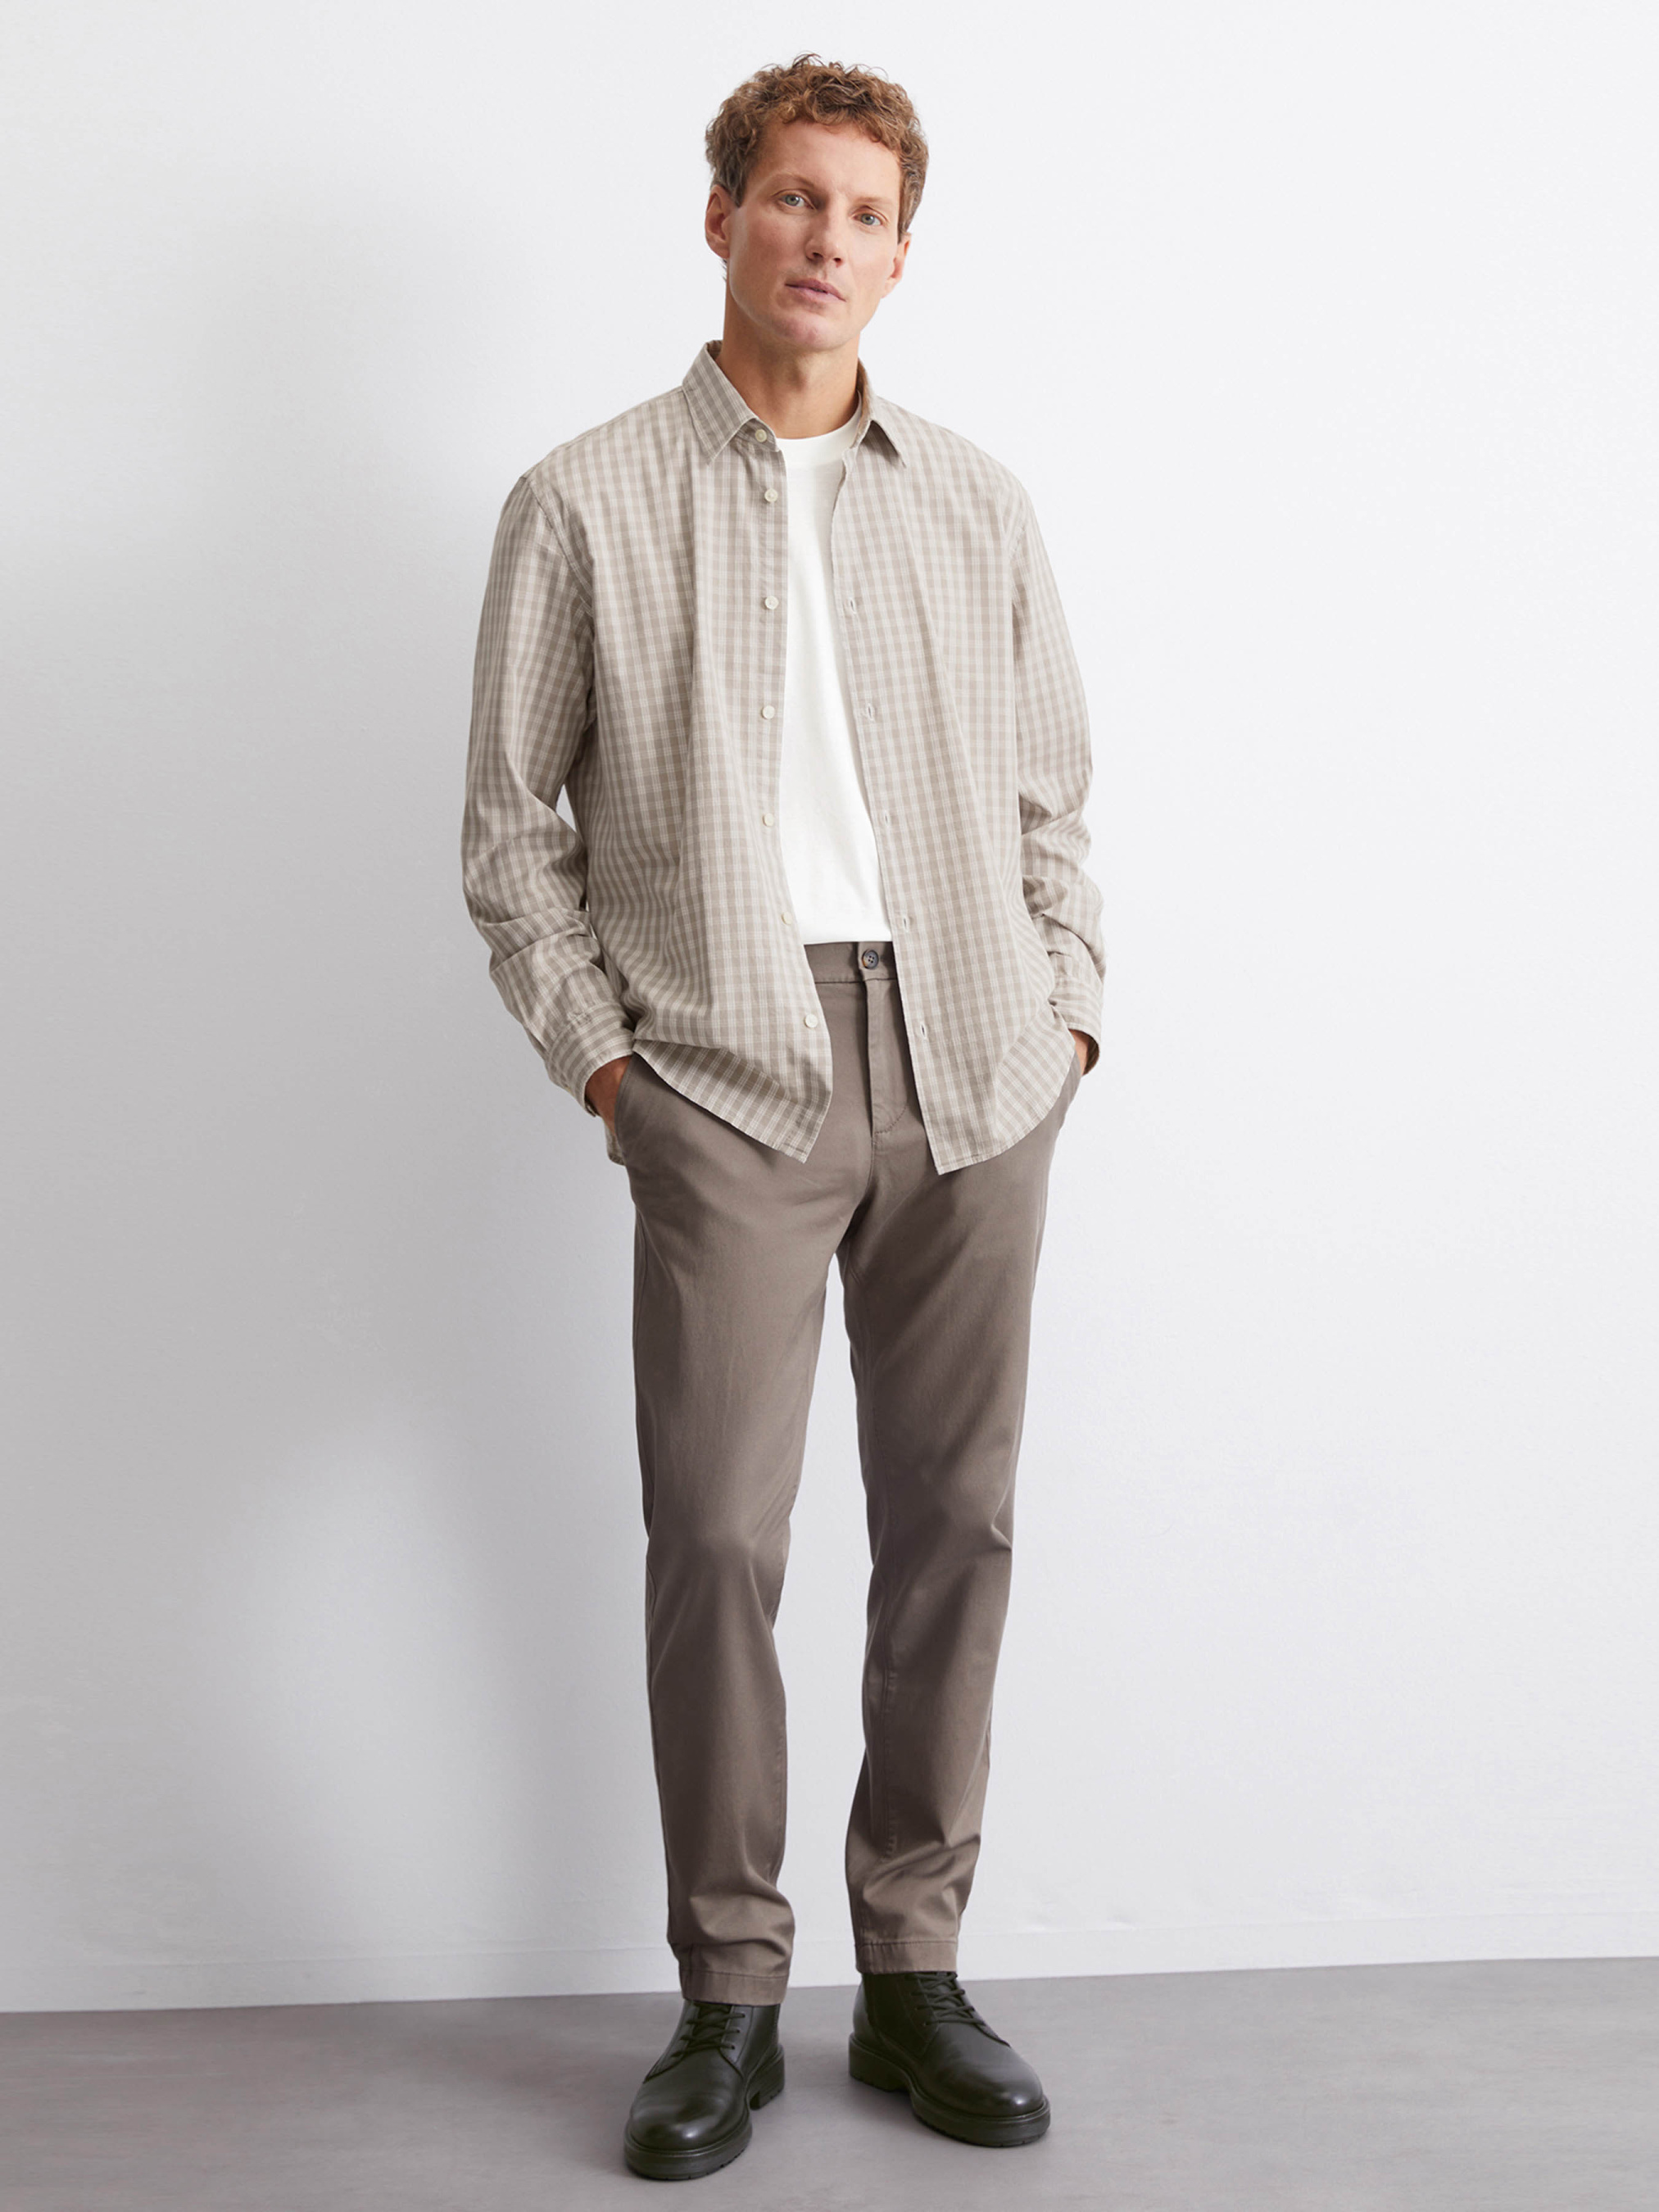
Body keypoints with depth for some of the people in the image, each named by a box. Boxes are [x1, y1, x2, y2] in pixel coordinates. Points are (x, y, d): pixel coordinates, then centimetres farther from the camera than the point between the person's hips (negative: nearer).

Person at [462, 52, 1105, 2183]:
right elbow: (510, 822, 5)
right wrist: (597, 1050, -2)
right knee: (715, 1540, -4)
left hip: (973, 1078, 3)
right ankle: (728, 1995, 13)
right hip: (732, 1086, -3)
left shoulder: (977, 503, 13)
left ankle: (914, 1970, 20)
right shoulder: (584, 505, 4)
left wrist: (1065, 1005, 6)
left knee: (952, 1527, 6)